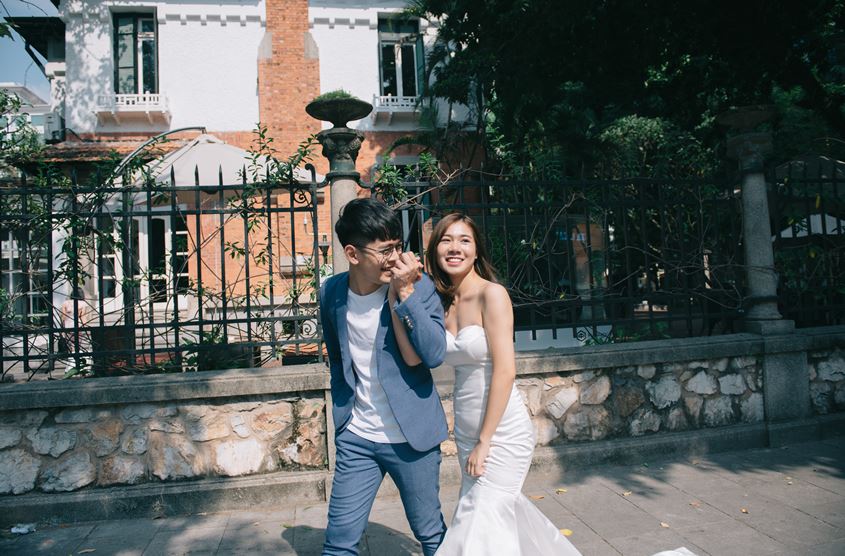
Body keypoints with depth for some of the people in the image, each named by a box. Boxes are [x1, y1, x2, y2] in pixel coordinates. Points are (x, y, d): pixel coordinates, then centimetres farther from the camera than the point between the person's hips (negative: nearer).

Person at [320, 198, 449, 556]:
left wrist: (405, 293, -26)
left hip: (411, 436, -2)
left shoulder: (418, 285, -12)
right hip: (355, 437, 3)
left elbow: (435, 354, -23)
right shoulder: (331, 292, -2)